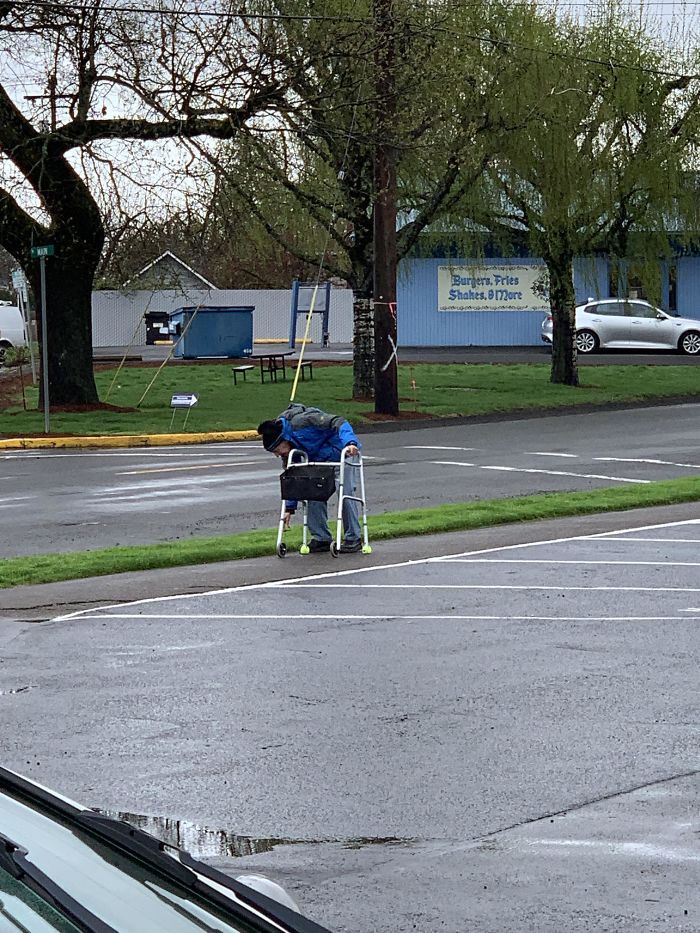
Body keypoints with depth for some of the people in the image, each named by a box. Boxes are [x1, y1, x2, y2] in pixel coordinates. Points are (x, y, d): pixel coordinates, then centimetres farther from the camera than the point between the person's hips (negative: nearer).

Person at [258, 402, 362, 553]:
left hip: (343, 451, -8)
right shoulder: (288, 450, -2)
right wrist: (290, 508, 5)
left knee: (345, 492, -15)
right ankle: (321, 538, 5)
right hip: (319, 460, 8)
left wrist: (350, 443, -45)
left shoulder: (300, 422, -29)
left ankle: (353, 539, -6)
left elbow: (338, 422, -31)